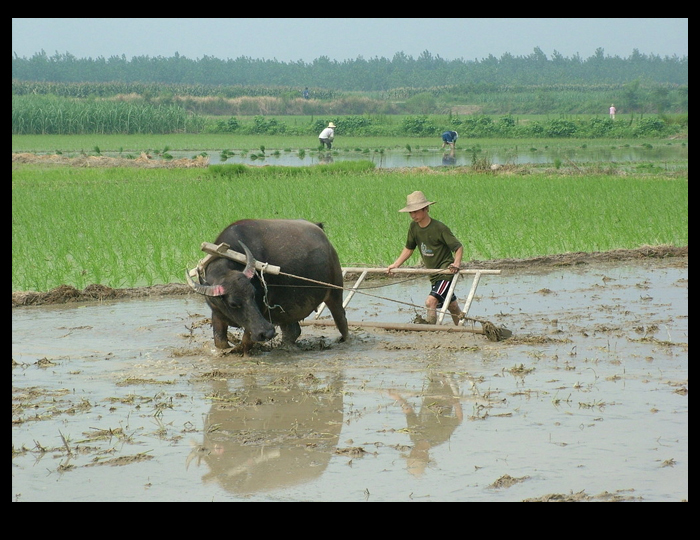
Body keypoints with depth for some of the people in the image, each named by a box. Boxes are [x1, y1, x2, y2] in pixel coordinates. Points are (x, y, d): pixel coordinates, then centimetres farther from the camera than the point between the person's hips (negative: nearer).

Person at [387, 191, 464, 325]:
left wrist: (456, 263, -31)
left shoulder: (439, 228, -18)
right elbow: (409, 248, 15)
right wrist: (396, 264, 7)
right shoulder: (414, 227, 1)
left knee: (430, 301, -23)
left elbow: (459, 247, -15)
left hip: (446, 272, -7)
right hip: (433, 274, 7)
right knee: (452, 306, 18)